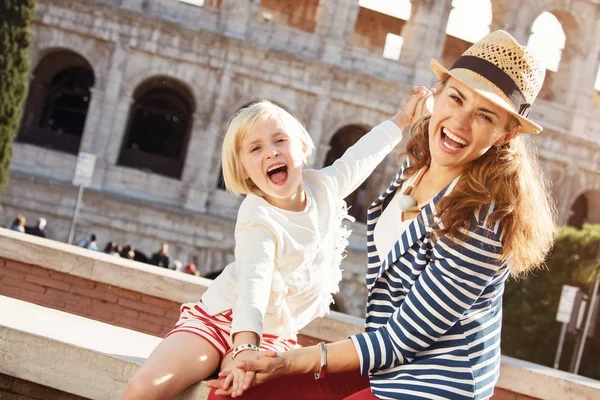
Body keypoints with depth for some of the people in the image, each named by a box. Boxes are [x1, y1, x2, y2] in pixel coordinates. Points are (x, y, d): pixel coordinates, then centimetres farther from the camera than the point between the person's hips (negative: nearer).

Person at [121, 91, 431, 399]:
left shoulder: (323, 186, -4)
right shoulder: (258, 219, -22)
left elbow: (361, 156, 16)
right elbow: (253, 283, -36)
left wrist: (403, 116, 25)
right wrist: (245, 348, -51)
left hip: (273, 336, 3)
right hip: (223, 319, -3)